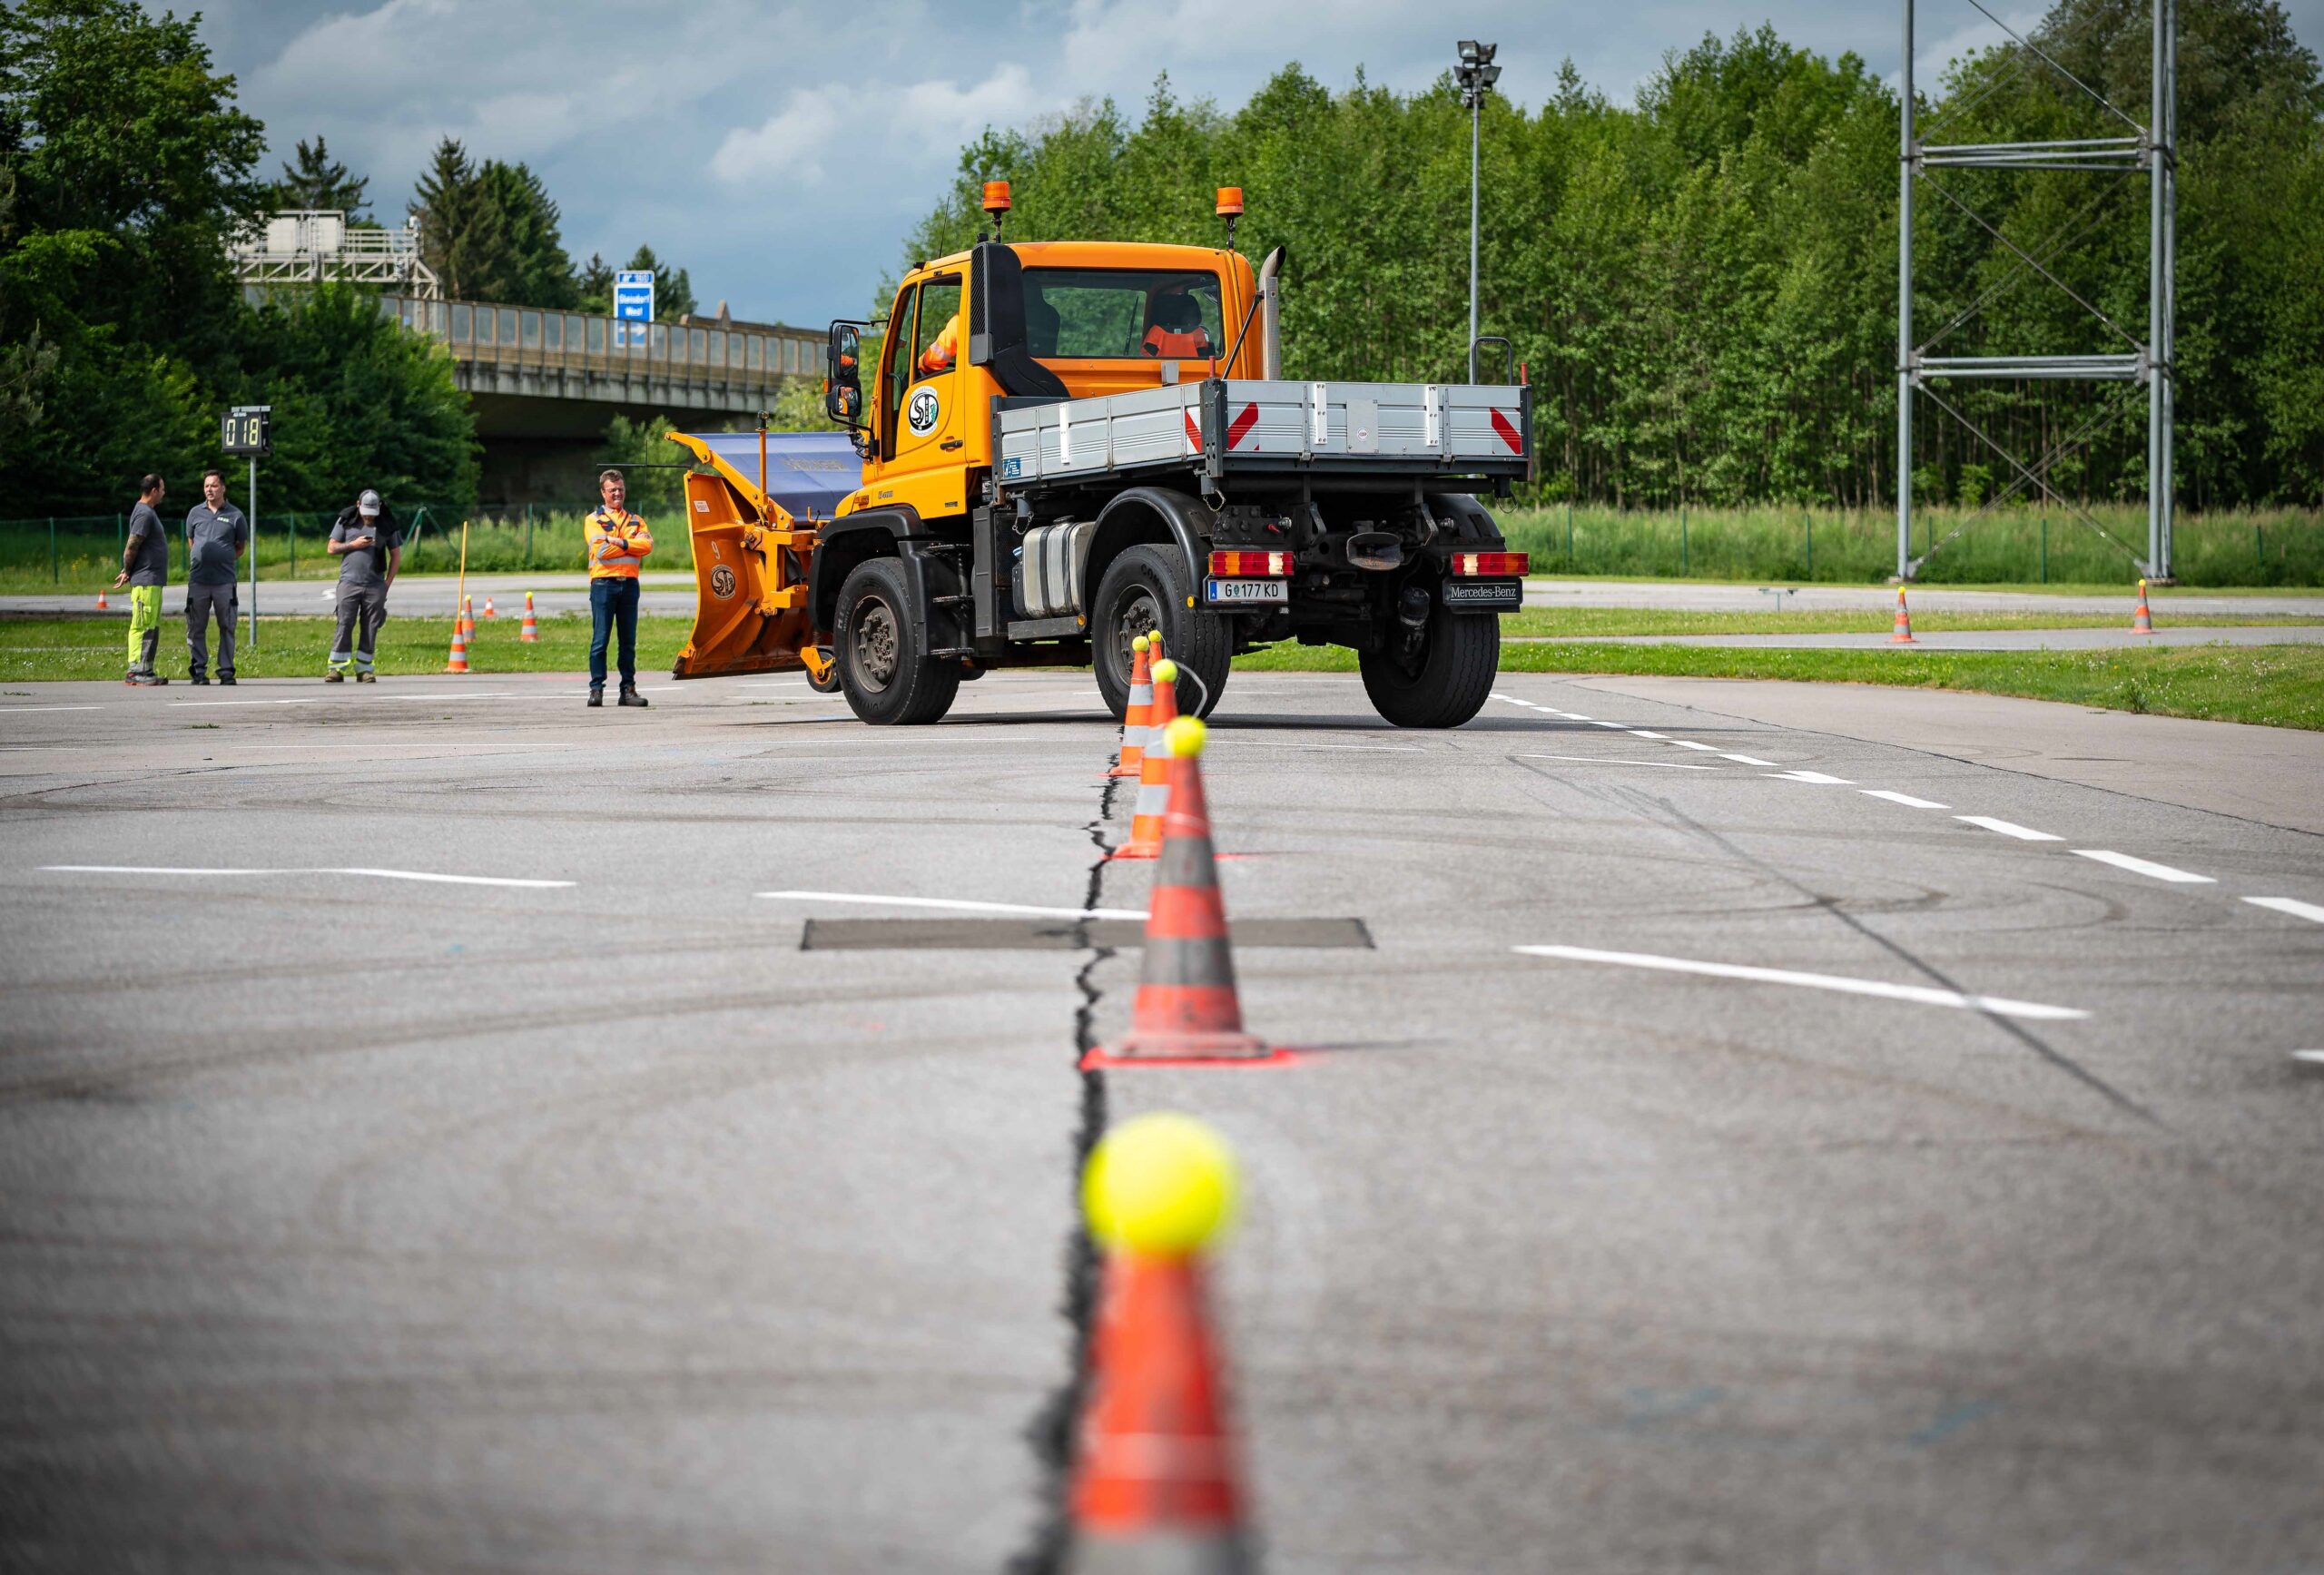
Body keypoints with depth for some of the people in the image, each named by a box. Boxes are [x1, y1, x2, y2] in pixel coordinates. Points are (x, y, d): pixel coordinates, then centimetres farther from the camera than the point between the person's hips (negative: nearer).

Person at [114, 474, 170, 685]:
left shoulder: (148, 512, 18)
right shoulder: (144, 514, -14)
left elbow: (133, 547, 22)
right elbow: (131, 547, -18)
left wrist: (127, 573, 17)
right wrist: (127, 572, -6)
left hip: (153, 581, 10)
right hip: (145, 580, -10)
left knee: (152, 627, 12)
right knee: (143, 626, -10)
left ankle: (146, 671, 15)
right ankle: (137, 671, -10)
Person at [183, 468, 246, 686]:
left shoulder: (235, 515, 3)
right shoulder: (195, 513, 9)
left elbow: (241, 547, 13)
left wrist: (224, 561, 5)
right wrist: (201, 559, 13)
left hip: (224, 581, -2)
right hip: (198, 580, 2)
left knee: (227, 627, 2)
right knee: (196, 628, 1)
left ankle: (226, 670, 8)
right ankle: (198, 670, 7)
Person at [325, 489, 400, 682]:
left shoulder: (386, 524, 7)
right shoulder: (346, 521, 6)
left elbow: (396, 555, 12)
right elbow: (331, 548, 7)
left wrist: (388, 582, 3)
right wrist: (354, 545, -8)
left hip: (375, 585, 1)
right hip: (349, 582, -1)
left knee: (370, 629, 0)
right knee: (345, 625, -7)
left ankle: (364, 669, 5)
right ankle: (337, 669, -6)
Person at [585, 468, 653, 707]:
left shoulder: (635, 521, 16)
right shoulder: (593, 520, 5)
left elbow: (647, 544, -3)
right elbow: (601, 551, -11)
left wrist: (621, 542, -13)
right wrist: (633, 545, -3)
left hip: (629, 583, 4)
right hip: (603, 583, -4)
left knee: (629, 640, 5)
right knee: (600, 639, -6)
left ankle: (628, 689, 9)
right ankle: (596, 689, -3)